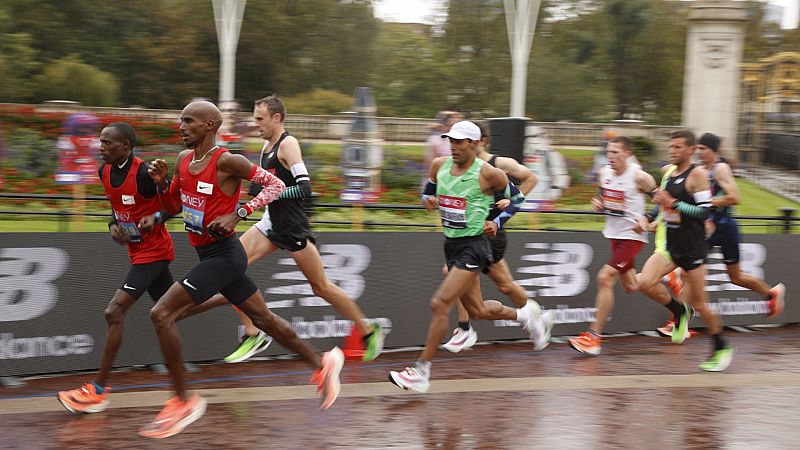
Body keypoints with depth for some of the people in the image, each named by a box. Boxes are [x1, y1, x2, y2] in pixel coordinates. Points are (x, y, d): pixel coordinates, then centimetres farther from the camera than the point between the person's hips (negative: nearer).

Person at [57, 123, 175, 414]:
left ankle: (98, 390, -10)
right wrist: (114, 225, -2)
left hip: (153, 252, -9)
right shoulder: (105, 171, 2)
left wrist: (156, 217, -28)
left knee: (114, 313, -15)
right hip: (137, 251, 9)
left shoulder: (144, 173, -22)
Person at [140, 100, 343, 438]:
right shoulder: (184, 159, 8)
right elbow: (172, 206, 19)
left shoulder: (227, 161, -16)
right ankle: (323, 364, 34)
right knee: (263, 318, 18)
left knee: (161, 314, -15)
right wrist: (161, 183, -2)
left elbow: (276, 185, -13)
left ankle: (183, 402, -5)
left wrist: (238, 214, -22)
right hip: (209, 255, 9)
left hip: (224, 255, -9)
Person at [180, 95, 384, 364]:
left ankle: (369, 331, 20)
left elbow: (305, 189, -24)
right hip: (272, 223, 8)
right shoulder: (267, 145, 12)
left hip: (293, 228, -8)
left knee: (321, 287, 2)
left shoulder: (288, 144, -14)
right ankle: (253, 335, -3)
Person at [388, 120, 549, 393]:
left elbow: (516, 198, 3)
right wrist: (428, 200, -4)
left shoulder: (488, 174, -12)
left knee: (440, 304, -17)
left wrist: (497, 223, -9)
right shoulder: (439, 165, 3)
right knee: (477, 310, 18)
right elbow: (428, 192, 19)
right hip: (451, 245, 7)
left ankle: (421, 372, -11)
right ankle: (524, 314, 45)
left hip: (473, 247, -7)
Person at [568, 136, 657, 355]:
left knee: (605, 278, -17)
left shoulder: (639, 177, -17)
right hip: (614, 233, 8)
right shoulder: (604, 173, 1)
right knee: (630, 286, 19)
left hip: (632, 236, -8)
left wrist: (647, 220, -21)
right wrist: (598, 203, -3)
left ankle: (594, 336, -12)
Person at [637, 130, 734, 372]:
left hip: (692, 248, -6)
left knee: (698, 304, 2)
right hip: (670, 245, 6)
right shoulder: (669, 173, 10)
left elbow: (704, 211, -19)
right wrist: (660, 201, 8)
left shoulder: (697, 174, -12)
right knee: (645, 283, -15)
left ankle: (722, 348, 24)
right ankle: (680, 312, 11)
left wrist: (673, 203, -22)